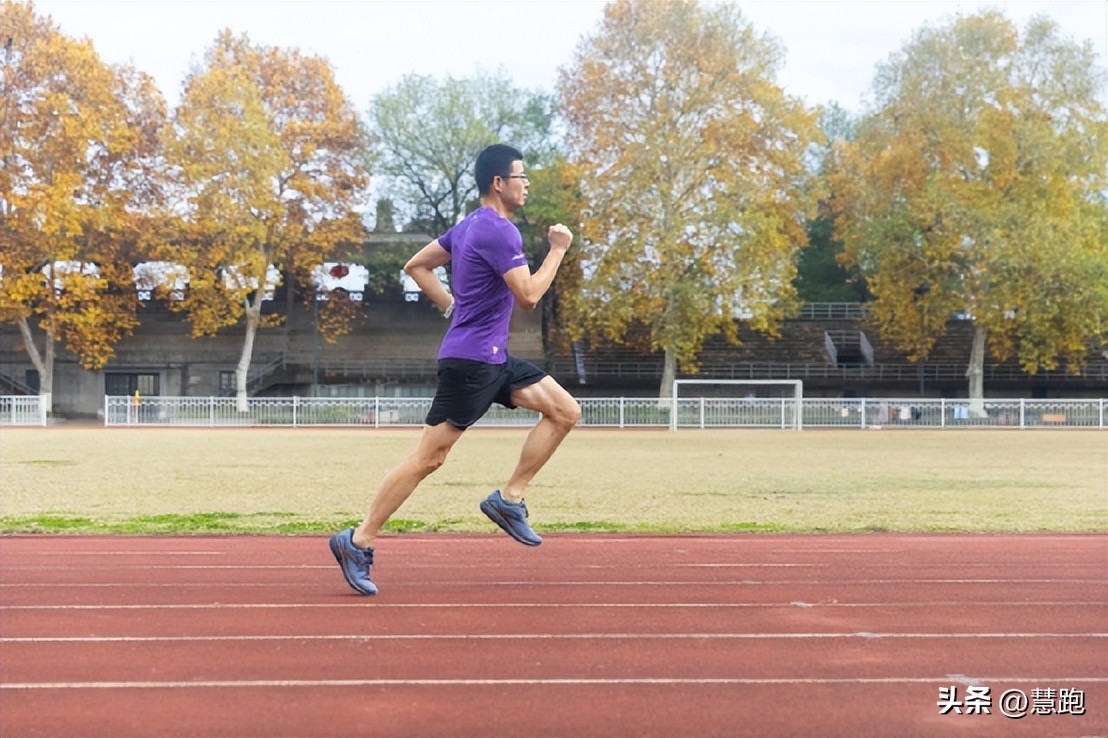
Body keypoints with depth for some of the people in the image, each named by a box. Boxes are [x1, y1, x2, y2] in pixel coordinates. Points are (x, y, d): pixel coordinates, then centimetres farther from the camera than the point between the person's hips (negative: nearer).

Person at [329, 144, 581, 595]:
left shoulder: (471, 225, 15)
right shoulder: (499, 231, -15)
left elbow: (416, 266, 19)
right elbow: (528, 296, -19)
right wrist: (558, 249, -9)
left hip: (492, 359, 10)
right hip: (471, 360, -10)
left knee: (566, 411, 6)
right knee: (428, 458, -7)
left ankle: (508, 499, 7)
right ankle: (358, 542, 1)